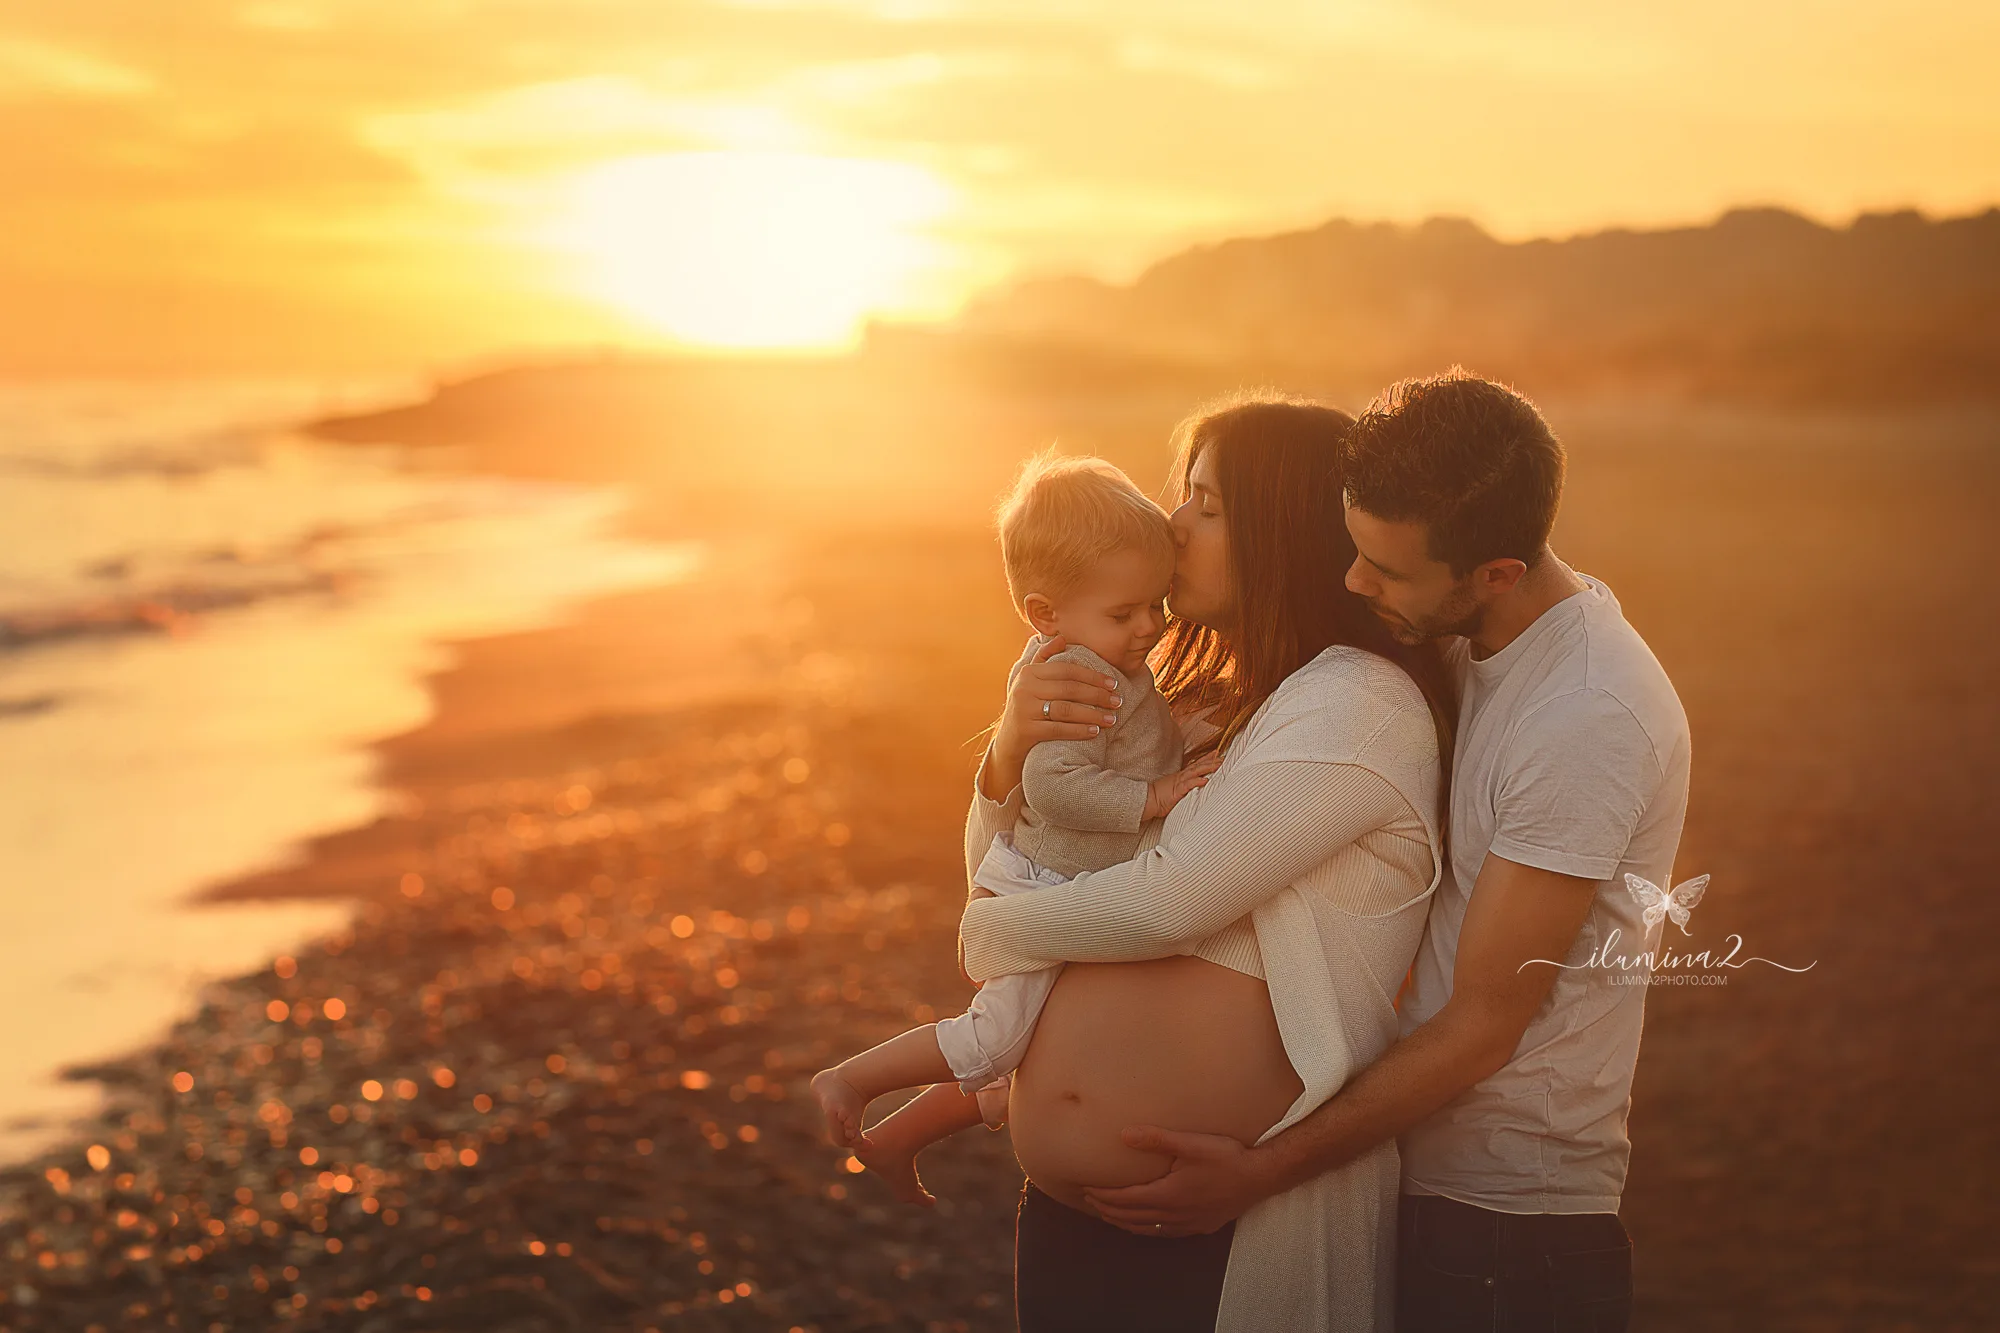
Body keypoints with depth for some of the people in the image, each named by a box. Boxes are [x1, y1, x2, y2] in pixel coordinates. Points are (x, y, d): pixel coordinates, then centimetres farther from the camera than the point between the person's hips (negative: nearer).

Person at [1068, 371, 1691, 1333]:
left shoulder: (1586, 720, -24)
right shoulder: (1468, 641, 2)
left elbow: (1483, 1026, -21)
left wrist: (1261, 1173, -17)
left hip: (1514, 1229, -8)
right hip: (1420, 1183, 8)